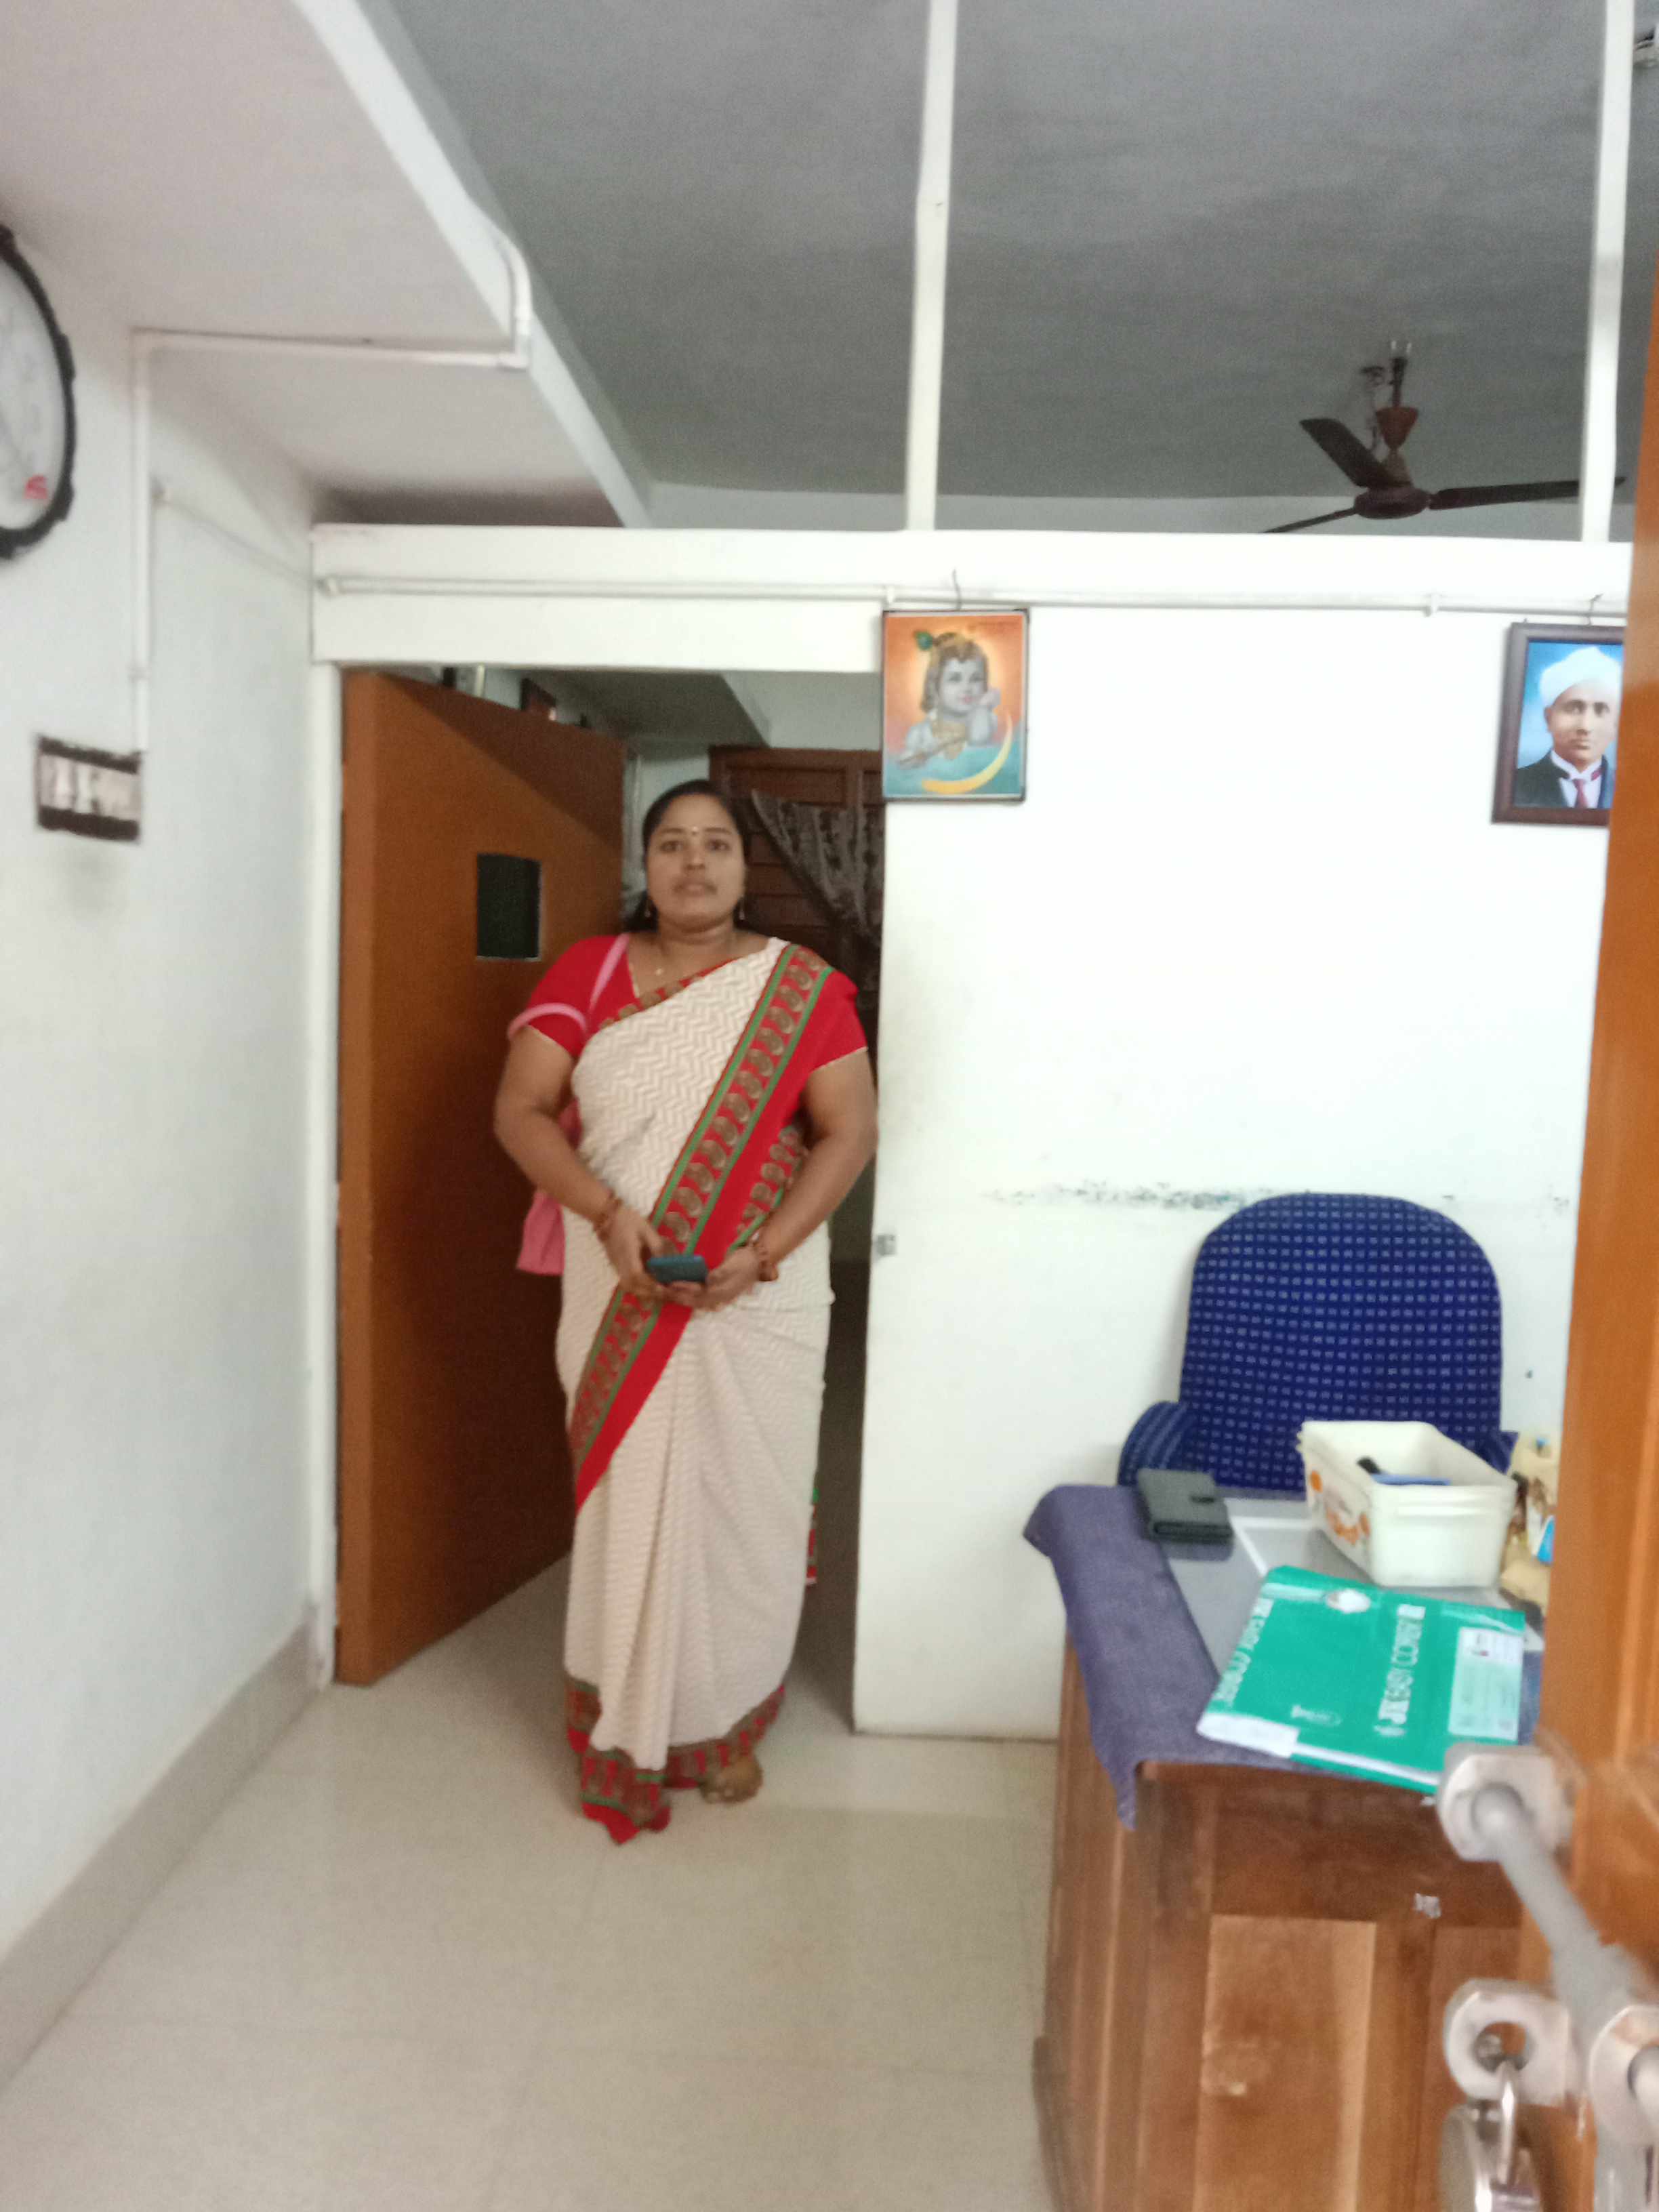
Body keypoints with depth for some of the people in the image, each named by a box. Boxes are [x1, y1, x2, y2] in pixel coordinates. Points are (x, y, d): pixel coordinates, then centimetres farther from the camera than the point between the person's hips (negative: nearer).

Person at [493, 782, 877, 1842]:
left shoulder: (802, 987, -3)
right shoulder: (588, 972, 1)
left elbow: (850, 1130, -6)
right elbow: (521, 1108, -5)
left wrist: (762, 1253, -18)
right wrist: (609, 1214, -20)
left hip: (757, 1298, 0)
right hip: (620, 1298, 1)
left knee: (741, 1499, 9)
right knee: (626, 1494, 9)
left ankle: (728, 1719, 31)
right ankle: (626, 1721, 30)